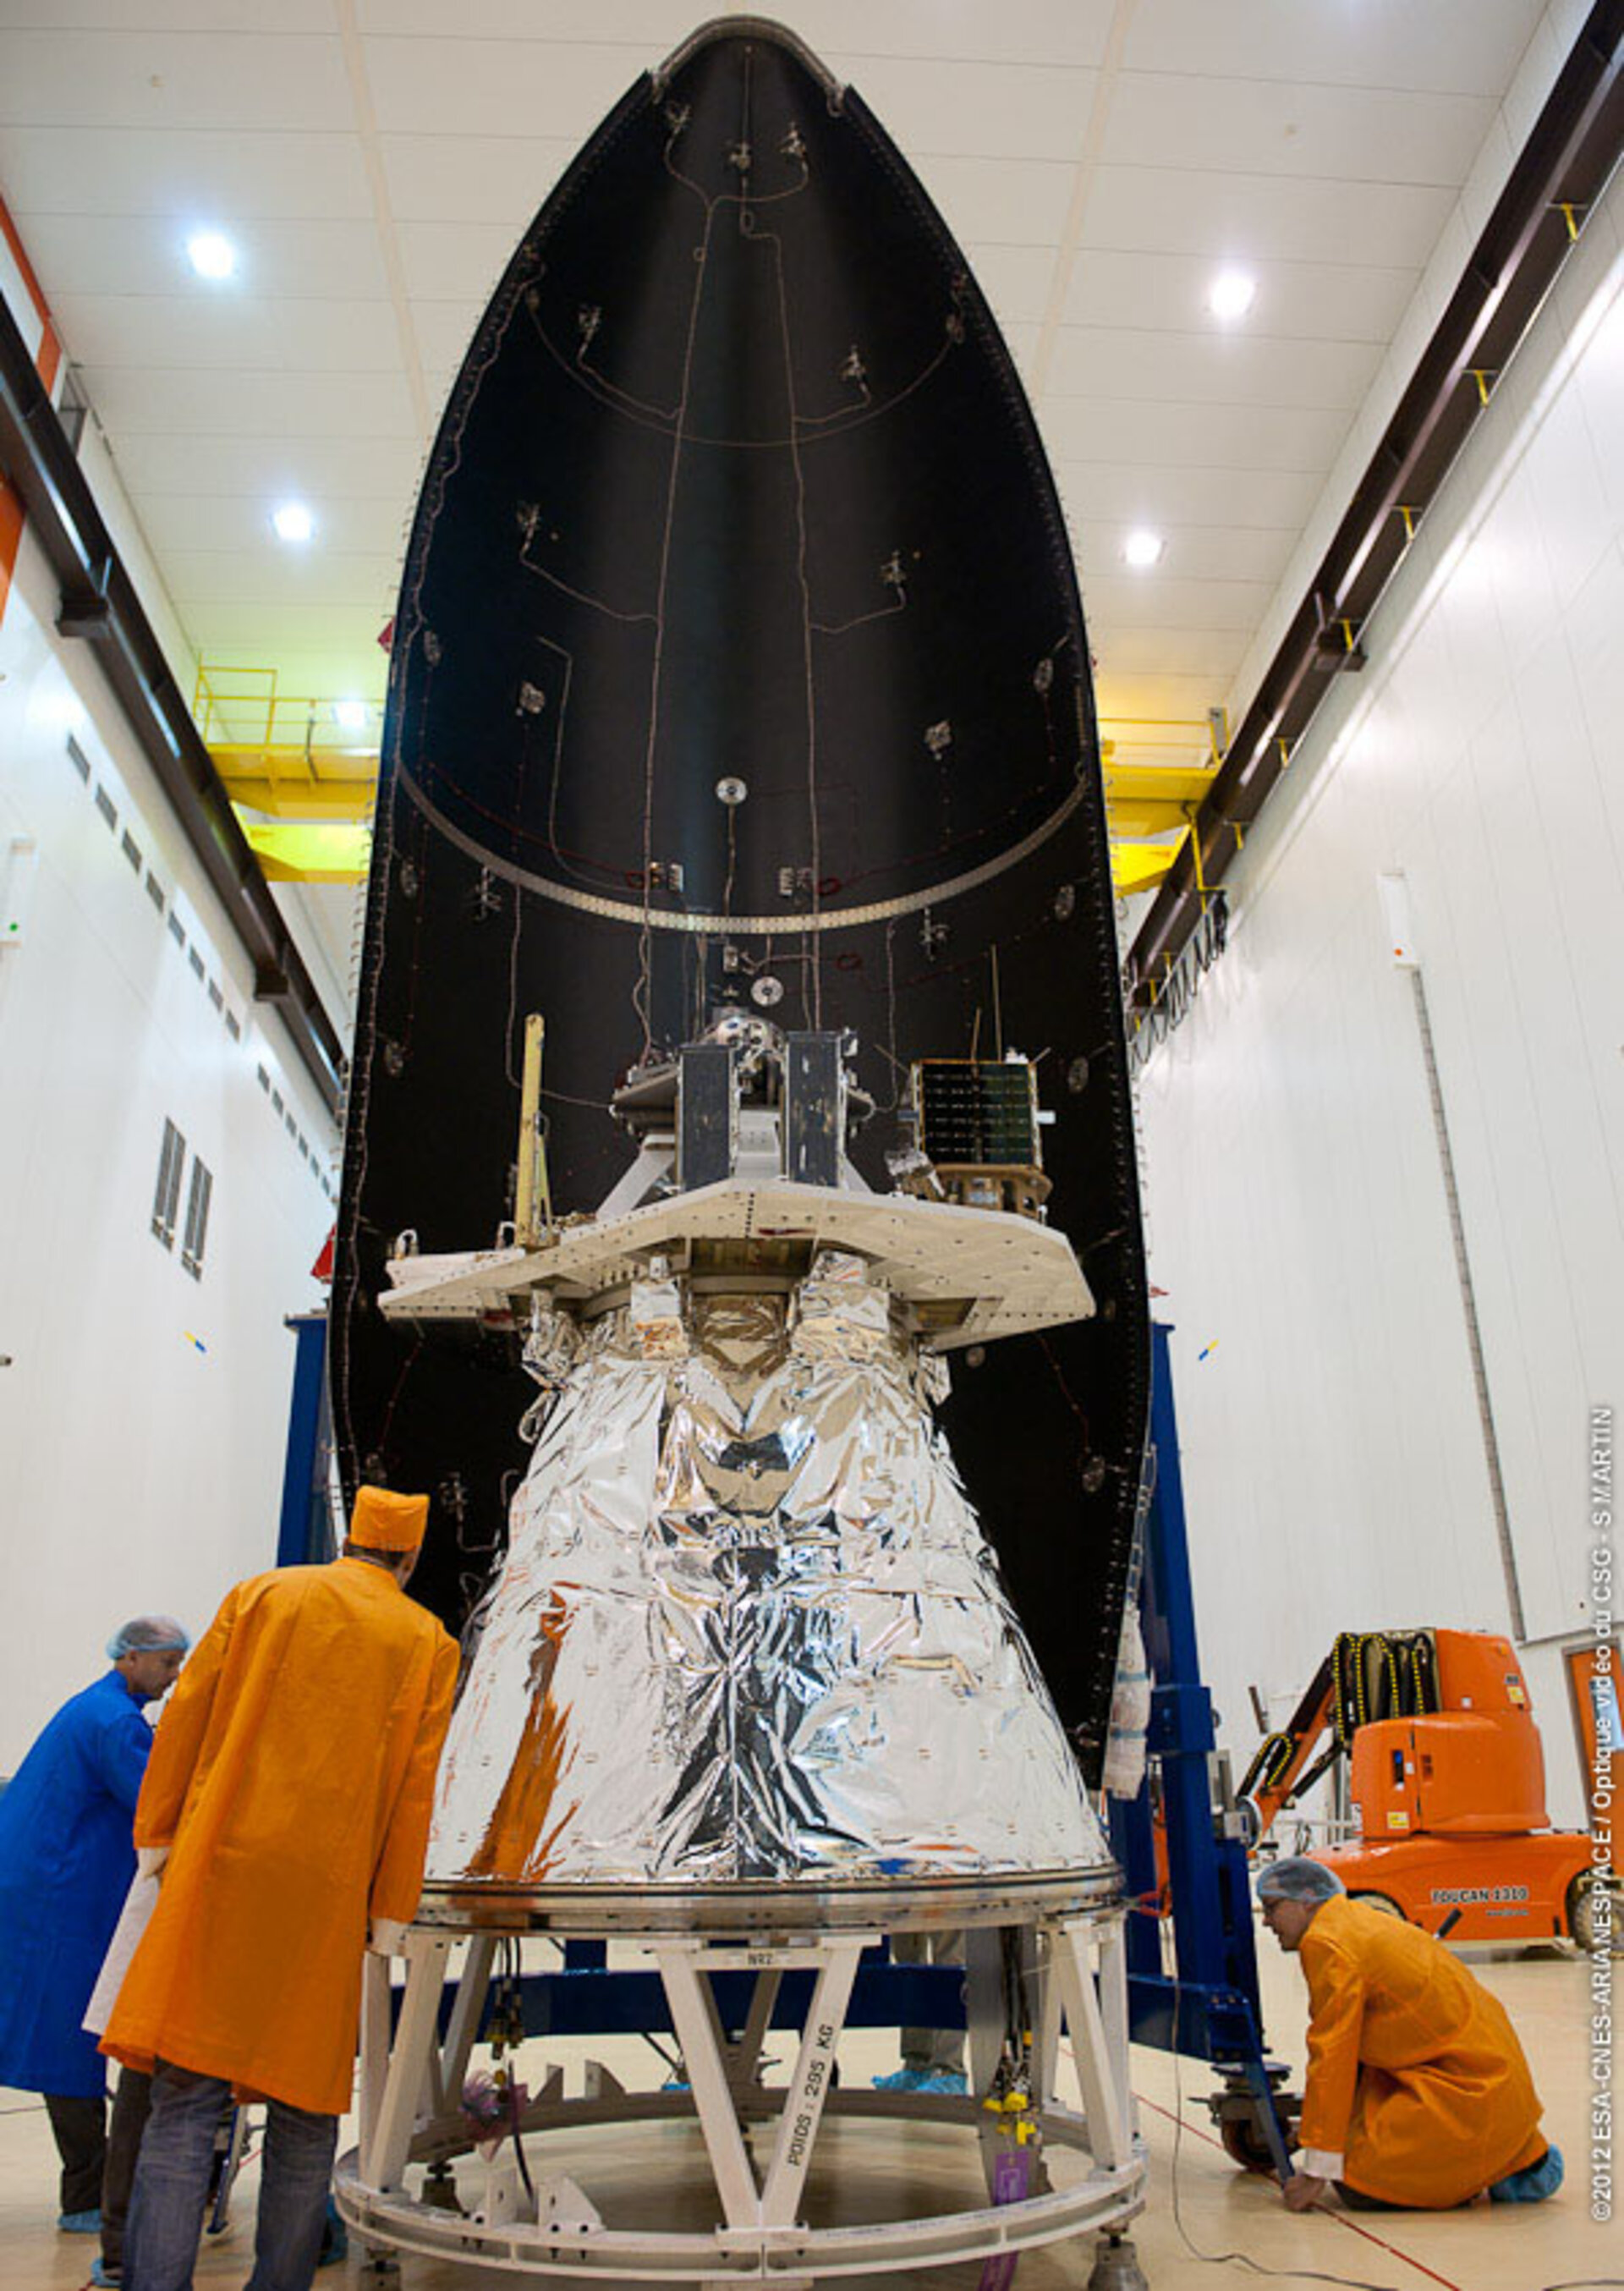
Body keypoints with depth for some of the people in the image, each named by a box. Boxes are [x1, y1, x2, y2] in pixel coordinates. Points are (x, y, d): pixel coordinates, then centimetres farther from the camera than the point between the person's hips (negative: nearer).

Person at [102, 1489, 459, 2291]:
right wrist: (391, 1911, 6)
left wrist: (157, 1836, 10)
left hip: (224, 1867, 0)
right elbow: (415, 1787, 1)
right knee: (305, 2109, 12)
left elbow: (186, 1713, 4)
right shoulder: (428, 1643, 5)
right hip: (328, 1891, 0)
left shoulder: (261, 1594, 7)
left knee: (185, 2097, 2)